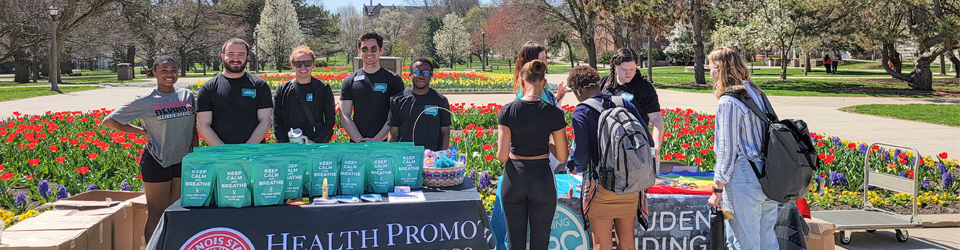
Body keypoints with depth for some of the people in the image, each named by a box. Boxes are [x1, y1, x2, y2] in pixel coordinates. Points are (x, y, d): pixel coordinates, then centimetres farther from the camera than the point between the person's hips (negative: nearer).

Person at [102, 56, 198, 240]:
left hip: (182, 161, 5)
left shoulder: (187, 95, 5)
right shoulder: (145, 101, -7)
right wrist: (142, 131, -7)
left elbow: (193, 129, 12)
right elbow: (108, 121, -5)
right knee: (156, 215, 1)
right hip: (156, 162, -4)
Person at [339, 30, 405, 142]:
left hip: (386, 143, -1)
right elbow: (344, 116, 7)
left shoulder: (393, 79, 5)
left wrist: (377, 139, -11)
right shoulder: (350, 81, 11)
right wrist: (360, 141, -6)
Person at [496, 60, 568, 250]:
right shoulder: (553, 113, -8)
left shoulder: (507, 111, -8)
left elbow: (502, 156, -10)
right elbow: (562, 156, -4)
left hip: (514, 179, 1)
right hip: (542, 179, -1)